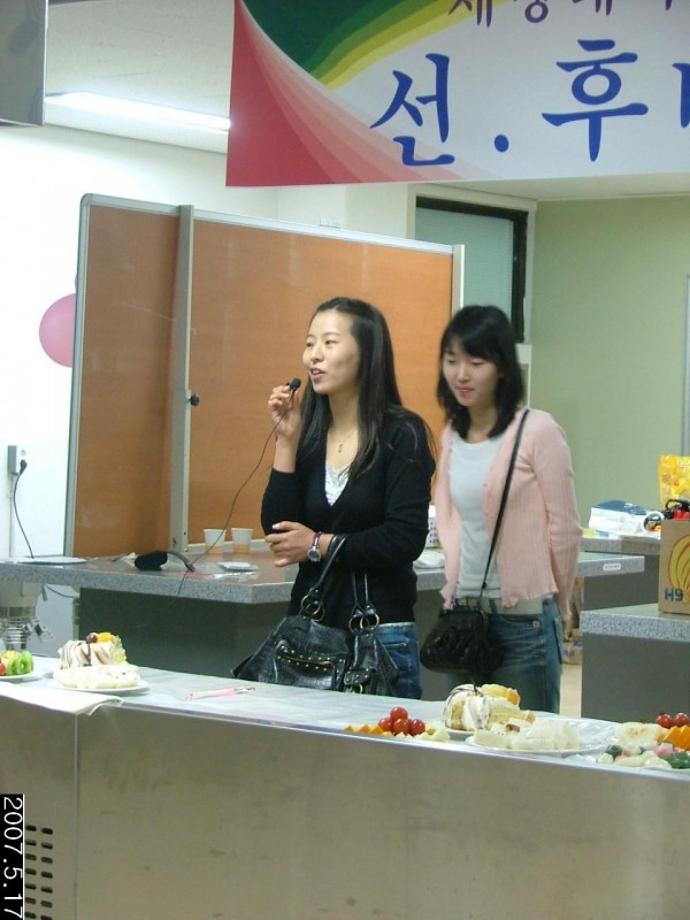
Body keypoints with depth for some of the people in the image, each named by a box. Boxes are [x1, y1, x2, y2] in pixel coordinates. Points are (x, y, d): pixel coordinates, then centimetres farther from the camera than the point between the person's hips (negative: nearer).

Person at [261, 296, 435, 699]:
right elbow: (279, 532, -2)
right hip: (310, 630, 5)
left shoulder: (401, 434, -7)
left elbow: (406, 539, -15)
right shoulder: (309, 432, 7)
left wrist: (320, 545, -9)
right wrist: (287, 441, -5)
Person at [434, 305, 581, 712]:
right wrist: (458, 581, 14)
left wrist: (557, 608, 4)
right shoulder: (451, 435, 9)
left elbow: (565, 529, -5)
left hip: (523, 618, -6)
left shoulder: (537, 431, -11)